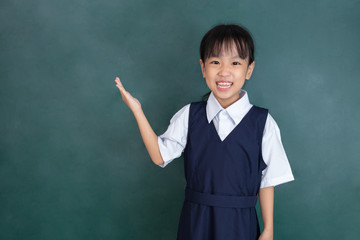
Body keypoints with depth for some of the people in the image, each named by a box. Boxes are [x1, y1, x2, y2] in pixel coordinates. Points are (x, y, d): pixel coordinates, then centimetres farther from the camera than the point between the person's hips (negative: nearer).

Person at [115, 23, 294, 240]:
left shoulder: (263, 122, -7)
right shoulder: (189, 115, 0)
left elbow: (268, 178, -3)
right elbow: (160, 156, -4)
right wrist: (137, 110, -8)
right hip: (195, 222, 2)